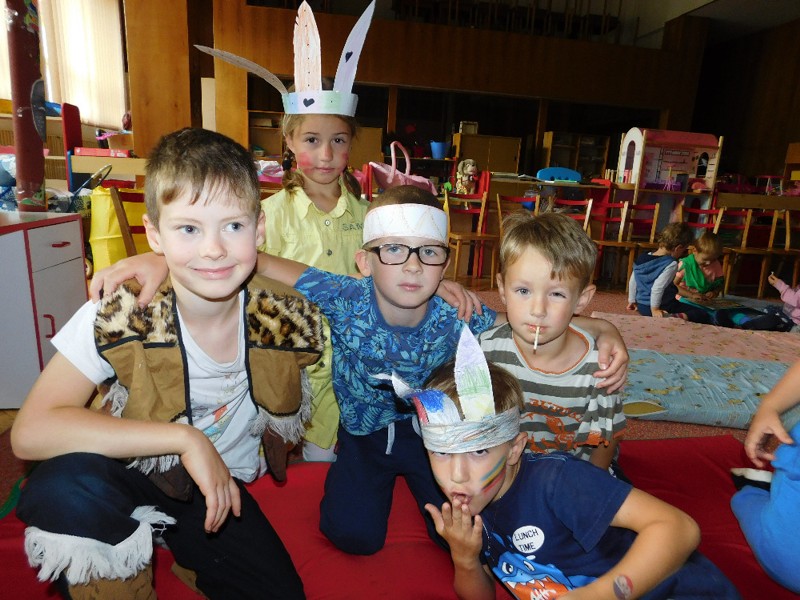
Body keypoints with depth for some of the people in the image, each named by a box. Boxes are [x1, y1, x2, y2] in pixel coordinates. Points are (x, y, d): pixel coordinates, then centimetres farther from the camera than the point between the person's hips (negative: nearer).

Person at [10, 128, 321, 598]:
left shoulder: (287, 321, -15)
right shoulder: (121, 318, -21)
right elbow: (30, 431, -28)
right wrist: (183, 439, -32)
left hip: (221, 490, 2)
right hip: (130, 481, -1)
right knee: (67, 485, -32)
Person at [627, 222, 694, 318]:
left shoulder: (642, 257, 3)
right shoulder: (671, 264, -19)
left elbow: (632, 282, 10)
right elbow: (657, 288, -27)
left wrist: (632, 301, 21)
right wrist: (654, 309, -18)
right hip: (663, 309, -8)